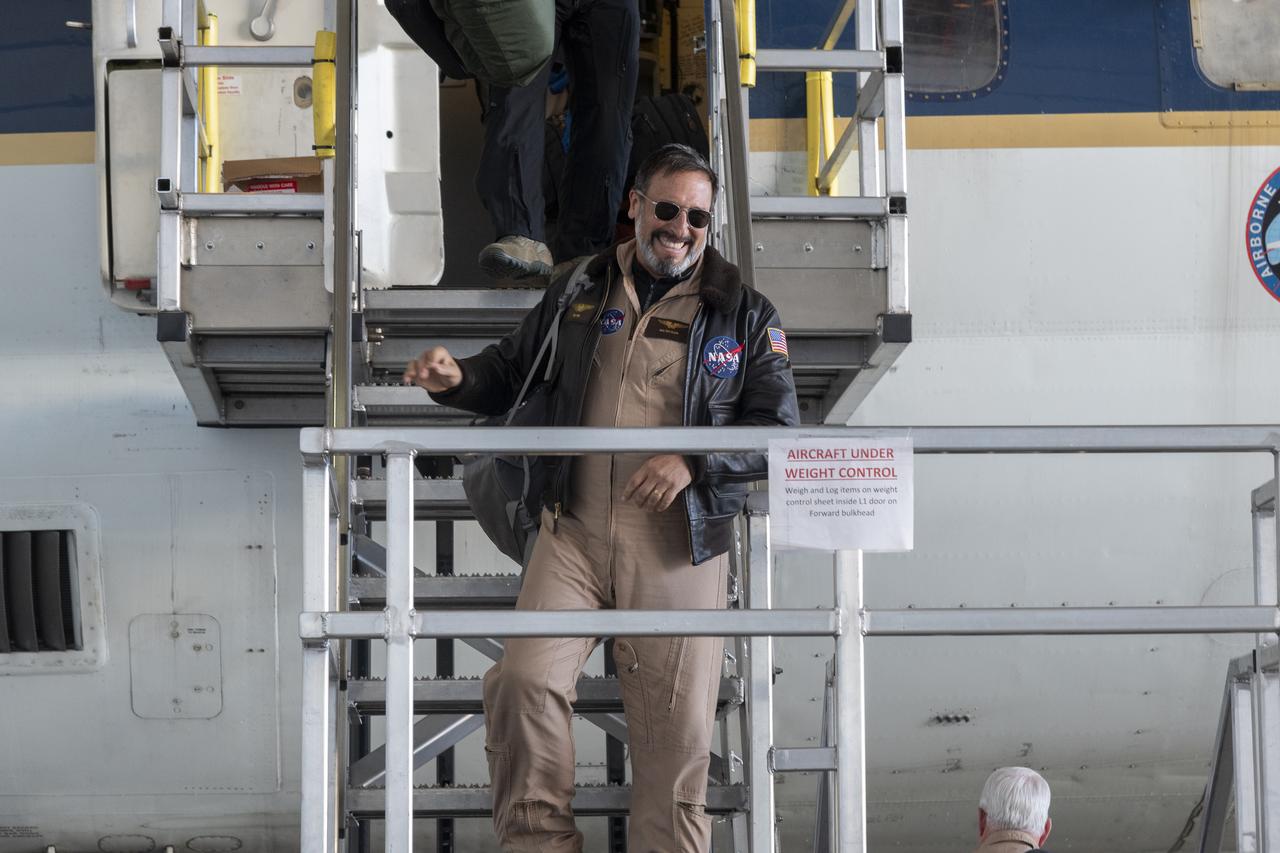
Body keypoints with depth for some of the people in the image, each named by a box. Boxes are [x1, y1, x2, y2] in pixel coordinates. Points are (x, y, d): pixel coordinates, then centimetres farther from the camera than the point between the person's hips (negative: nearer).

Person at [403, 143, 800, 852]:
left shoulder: (744, 314, 8)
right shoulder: (576, 293, 14)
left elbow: (779, 432, 3)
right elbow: (511, 375, 24)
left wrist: (695, 463, -13)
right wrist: (457, 379, 1)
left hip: (679, 549, -1)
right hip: (575, 533, 1)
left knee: (676, 728, -2)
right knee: (526, 679, -19)